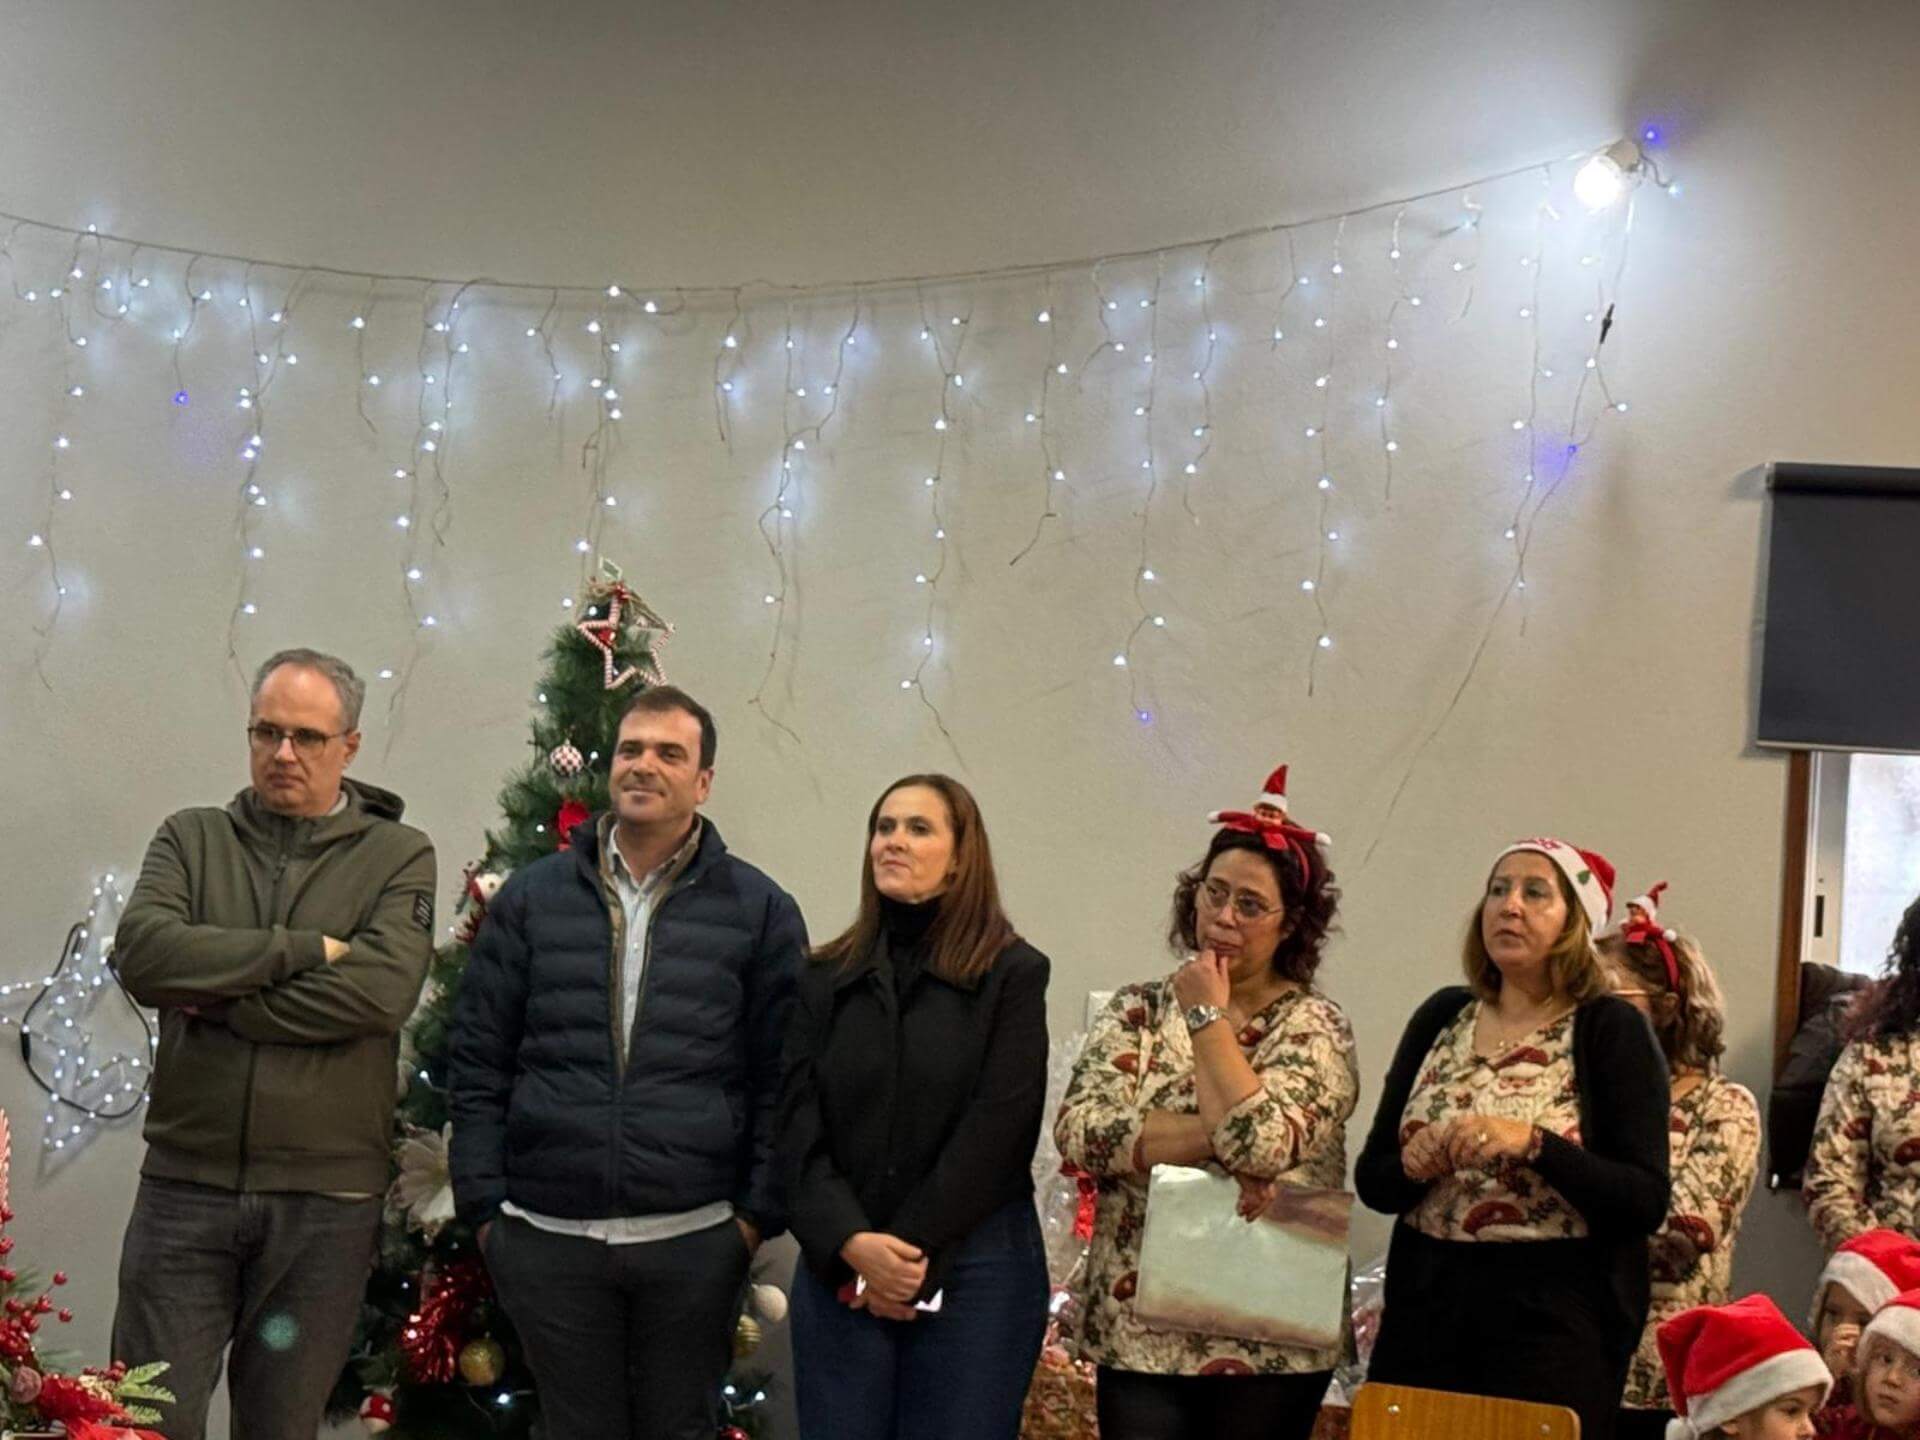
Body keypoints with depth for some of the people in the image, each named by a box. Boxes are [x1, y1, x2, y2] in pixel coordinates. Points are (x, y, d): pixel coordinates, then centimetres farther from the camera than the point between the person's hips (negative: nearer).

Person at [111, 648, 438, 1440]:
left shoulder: (398, 856, 3)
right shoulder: (191, 838, 8)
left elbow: (382, 991, -15)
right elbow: (140, 950, -11)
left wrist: (216, 1000, -12)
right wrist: (303, 949, -13)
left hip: (326, 1197, -1)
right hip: (187, 1179, 1)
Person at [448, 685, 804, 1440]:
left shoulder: (759, 909, 5)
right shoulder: (531, 896, 7)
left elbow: (782, 1078, 4)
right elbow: (476, 1061, 7)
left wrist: (759, 1212, -3)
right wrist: (484, 1205, 1)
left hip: (694, 1242, -1)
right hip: (549, 1238, 1)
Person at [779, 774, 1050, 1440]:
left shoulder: (1013, 973, 0)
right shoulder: (827, 977, 10)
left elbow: (998, 1126, -8)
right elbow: (800, 1125, 2)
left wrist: (913, 1251, -12)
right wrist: (851, 1243, -14)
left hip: (975, 1270, -3)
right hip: (840, 1269, 3)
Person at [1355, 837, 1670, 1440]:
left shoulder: (1611, 1030, -3)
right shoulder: (1441, 1017, 9)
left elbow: (1648, 1202, -10)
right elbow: (1370, 1179, 11)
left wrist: (1532, 1143, -21)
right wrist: (1415, 1167, -11)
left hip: (1555, 1323, -4)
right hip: (1425, 1311, 4)